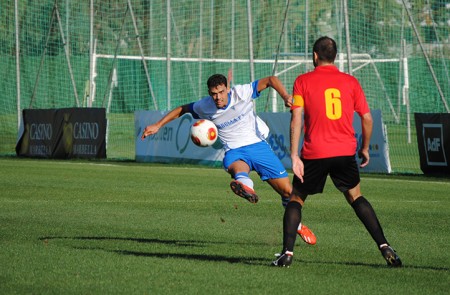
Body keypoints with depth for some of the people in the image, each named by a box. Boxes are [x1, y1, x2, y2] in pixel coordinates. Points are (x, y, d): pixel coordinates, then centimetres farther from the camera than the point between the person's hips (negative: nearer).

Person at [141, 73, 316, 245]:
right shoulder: (204, 107, -4)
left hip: (258, 145, 0)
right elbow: (182, 110, 14)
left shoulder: (241, 93, -11)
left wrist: (285, 96, -30)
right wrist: (158, 125, 11)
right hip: (234, 153, 0)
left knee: (287, 190, 1)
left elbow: (270, 80, -13)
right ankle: (245, 186, -78)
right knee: (238, 167, -41)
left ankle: (297, 225, 28)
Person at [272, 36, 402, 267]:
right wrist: (365, 148, 21)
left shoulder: (303, 81, 0)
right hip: (345, 152, 2)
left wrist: (294, 155, -9)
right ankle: (384, 247, 8)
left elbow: (296, 120, -8)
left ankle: (287, 252, 1)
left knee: (296, 198, 14)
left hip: (314, 153, -2)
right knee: (355, 196, 20)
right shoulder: (350, 82, 7)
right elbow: (367, 118, 7)